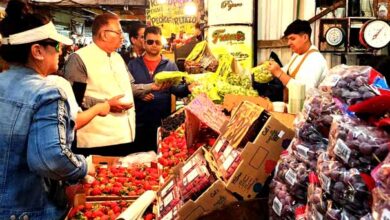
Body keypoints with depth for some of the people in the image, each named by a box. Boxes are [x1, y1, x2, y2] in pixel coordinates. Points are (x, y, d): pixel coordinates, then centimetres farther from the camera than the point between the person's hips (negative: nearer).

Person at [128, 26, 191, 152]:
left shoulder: (170, 65, 7)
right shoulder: (133, 65, 7)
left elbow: (177, 89, -1)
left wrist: (188, 88, -23)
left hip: (163, 122, 0)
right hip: (139, 122, 0)